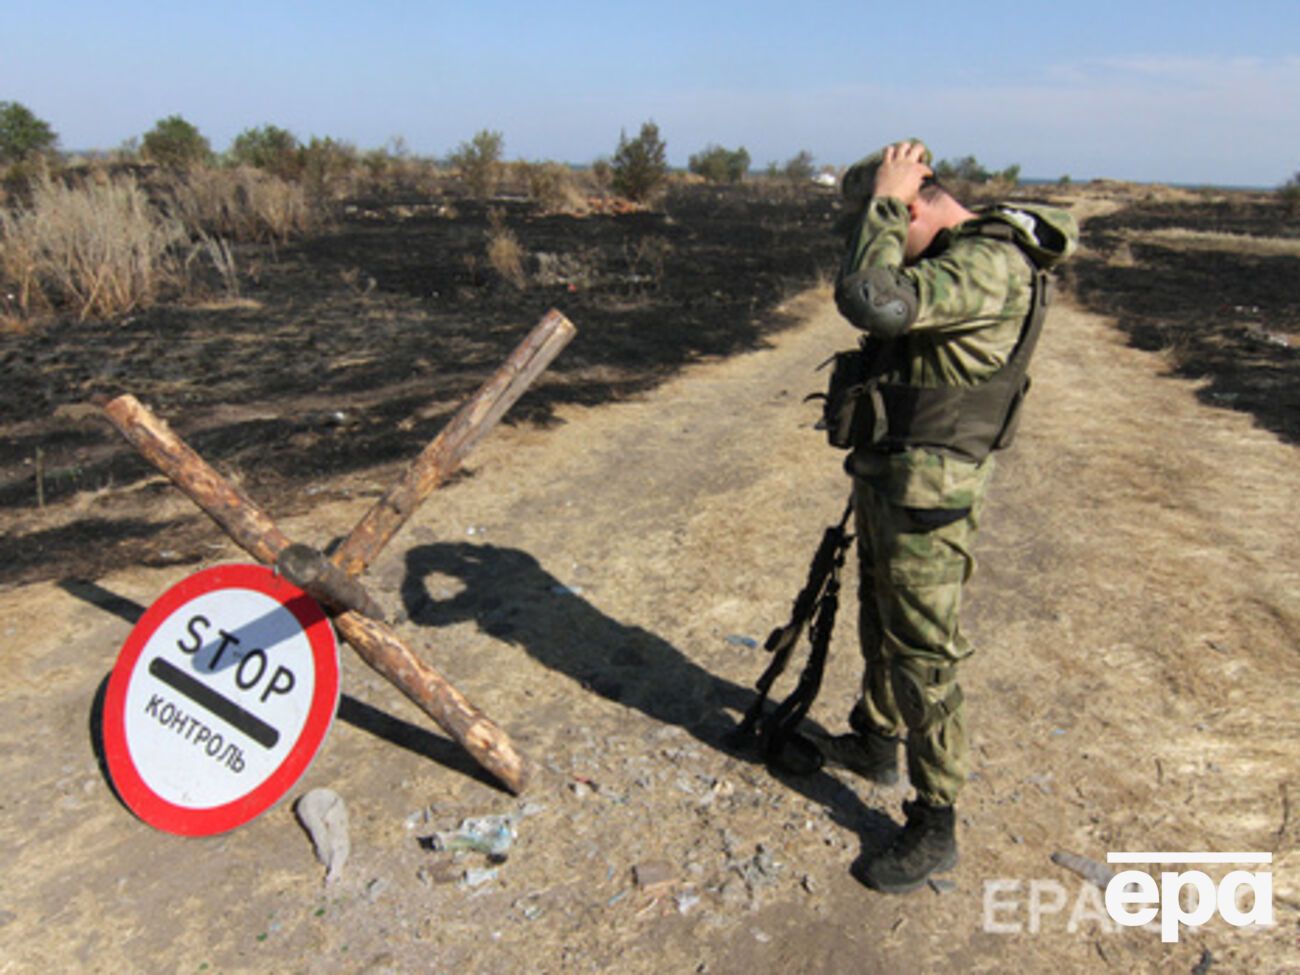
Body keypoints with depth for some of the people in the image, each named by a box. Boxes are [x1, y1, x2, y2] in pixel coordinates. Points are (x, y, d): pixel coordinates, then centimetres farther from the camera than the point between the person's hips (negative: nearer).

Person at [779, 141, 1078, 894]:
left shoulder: (989, 266, -23)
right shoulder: (956, 253, 9)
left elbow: (870, 300, -34)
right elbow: (871, 289, 23)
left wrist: (884, 199, -22)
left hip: (928, 494, -10)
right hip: (887, 477, 10)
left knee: (925, 654, 0)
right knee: (881, 621, 25)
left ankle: (935, 829, 17)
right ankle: (876, 742, 47)